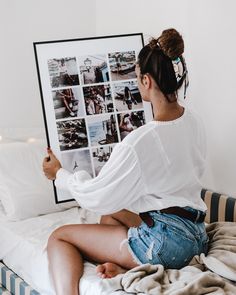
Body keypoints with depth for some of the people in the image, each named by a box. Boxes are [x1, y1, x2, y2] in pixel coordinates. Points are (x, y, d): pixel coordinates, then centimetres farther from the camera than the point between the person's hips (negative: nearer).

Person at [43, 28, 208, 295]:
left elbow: (96, 197, -9)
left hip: (165, 241, -8)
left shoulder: (139, 142, -22)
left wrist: (59, 174, 9)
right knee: (109, 215, 31)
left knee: (59, 237, 6)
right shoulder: (193, 121, 1)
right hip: (196, 235, 8)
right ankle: (125, 268, 3)